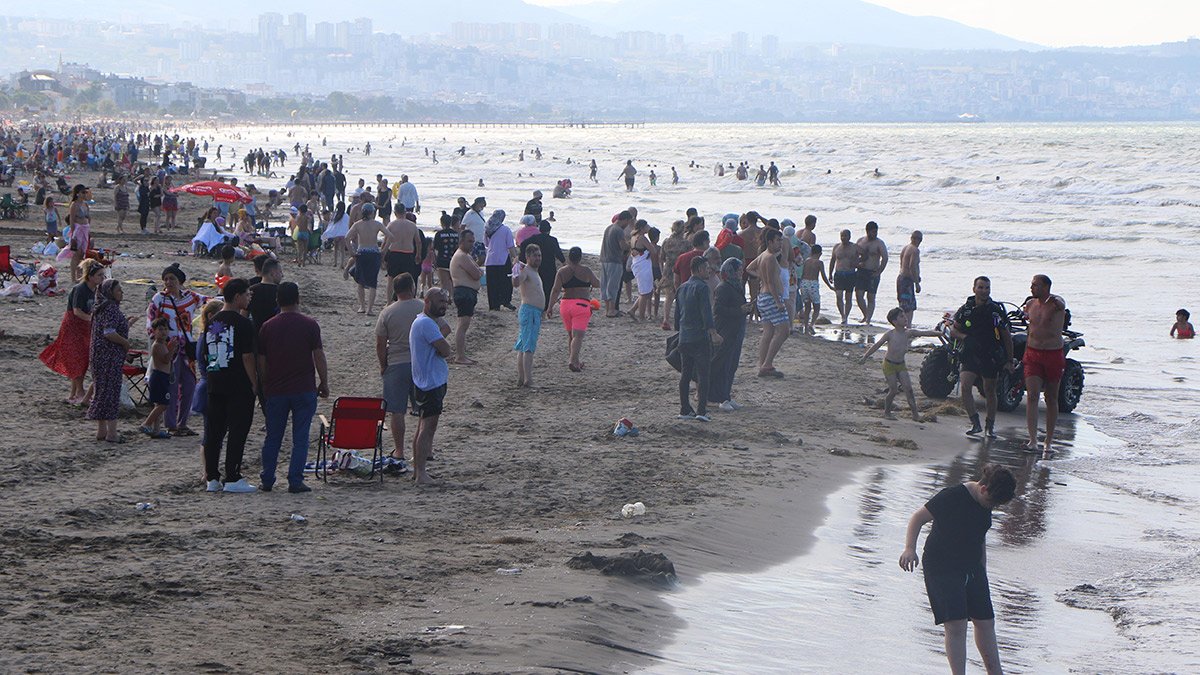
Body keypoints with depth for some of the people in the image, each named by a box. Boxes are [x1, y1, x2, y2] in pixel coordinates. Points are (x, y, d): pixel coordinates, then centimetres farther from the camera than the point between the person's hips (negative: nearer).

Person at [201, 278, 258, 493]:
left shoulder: (212, 323, 11)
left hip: (214, 385, 7)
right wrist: (254, 384, -7)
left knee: (213, 432, 9)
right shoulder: (243, 323, -11)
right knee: (237, 432, -3)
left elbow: (205, 356, 15)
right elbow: (248, 357, -14)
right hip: (239, 386, -7)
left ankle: (212, 478, 11)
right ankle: (232, 479, -4)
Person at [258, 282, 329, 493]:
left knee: (272, 437, 11)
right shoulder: (309, 325, -5)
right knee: (300, 438, 2)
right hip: (304, 389, -2)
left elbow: (261, 362, 6)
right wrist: (324, 383, 5)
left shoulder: (268, 327, 2)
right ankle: (295, 481, -3)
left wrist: (264, 387, 17)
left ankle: (267, 480, 14)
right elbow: (319, 356, -5)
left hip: (275, 390, 2)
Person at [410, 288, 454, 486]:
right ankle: (421, 473, -13)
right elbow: (445, 350, -21)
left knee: (423, 427, 15)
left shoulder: (421, 321, 16)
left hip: (424, 383, 11)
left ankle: (417, 469, 20)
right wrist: (443, 334, -5)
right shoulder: (427, 323, -19)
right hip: (432, 384, -11)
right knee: (427, 428, -11)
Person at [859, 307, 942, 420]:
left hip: (901, 364, 4)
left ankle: (915, 414, 0)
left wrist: (941, 333, -11)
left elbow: (926, 333, -3)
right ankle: (887, 412, 15)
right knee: (894, 390, -6)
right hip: (889, 364, -4)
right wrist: (865, 356, -11)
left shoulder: (908, 333, -3)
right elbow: (876, 345, -10)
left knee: (908, 389, -4)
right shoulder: (890, 334, -14)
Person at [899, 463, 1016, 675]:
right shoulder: (953, 497, -18)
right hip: (942, 568, -7)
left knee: (985, 622, 10)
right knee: (956, 626, -15)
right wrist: (910, 549, -28)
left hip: (972, 569, 7)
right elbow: (917, 518, -14)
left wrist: (982, 571, 23)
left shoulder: (986, 503, 5)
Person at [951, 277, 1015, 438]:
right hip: (970, 355, 1)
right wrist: (965, 337, -13)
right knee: (965, 387, -17)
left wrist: (1009, 360, 1)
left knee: (990, 392, 9)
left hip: (991, 357, -1)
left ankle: (990, 426, 26)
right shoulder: (966, 309, -1)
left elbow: (1007, 336, 2)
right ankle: (975, 423, -8)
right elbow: (953, 329, 9)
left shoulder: (997, 310, -6)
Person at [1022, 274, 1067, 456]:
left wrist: (1055, 304, -60)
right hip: (1033, 354, 3)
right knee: (1032, 395, -12)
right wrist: (1026, 353, 22)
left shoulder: (1057, 303, -9)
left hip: (1054, 354, -3)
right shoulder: (1030, 304, 6)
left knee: (1051, 399, 6)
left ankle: (1048, 443, 16)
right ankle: (1033, 440, -18)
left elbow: (1061, 305, -35)